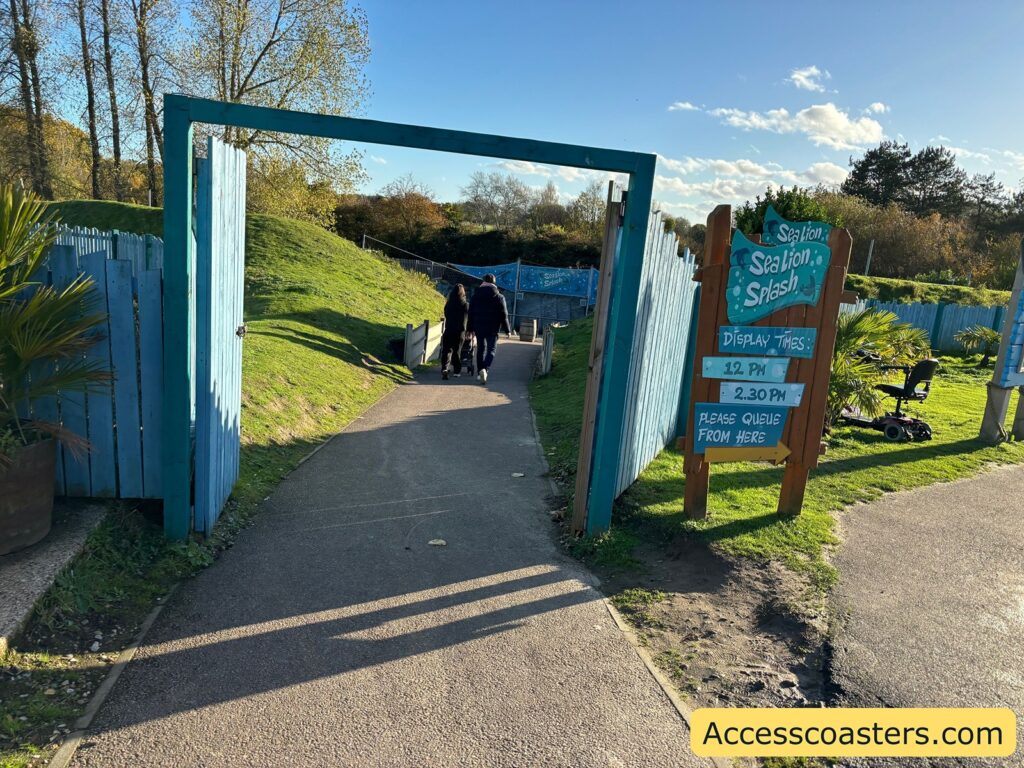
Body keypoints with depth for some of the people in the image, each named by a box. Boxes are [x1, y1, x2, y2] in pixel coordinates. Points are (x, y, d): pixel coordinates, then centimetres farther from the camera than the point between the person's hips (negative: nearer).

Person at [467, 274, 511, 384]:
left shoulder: (476, 295, 4)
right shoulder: (499, 297, -3)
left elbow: (471, 313, 5)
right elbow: (504, 315, -5)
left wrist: (470, 328, 9)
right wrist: (507, 330, 0)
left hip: (479, 327, 3)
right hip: (492, 329, -3)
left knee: (480, 349, 16)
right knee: (491, 350, 0)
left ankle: (480, 371, 21)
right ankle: (484, 369, -23)